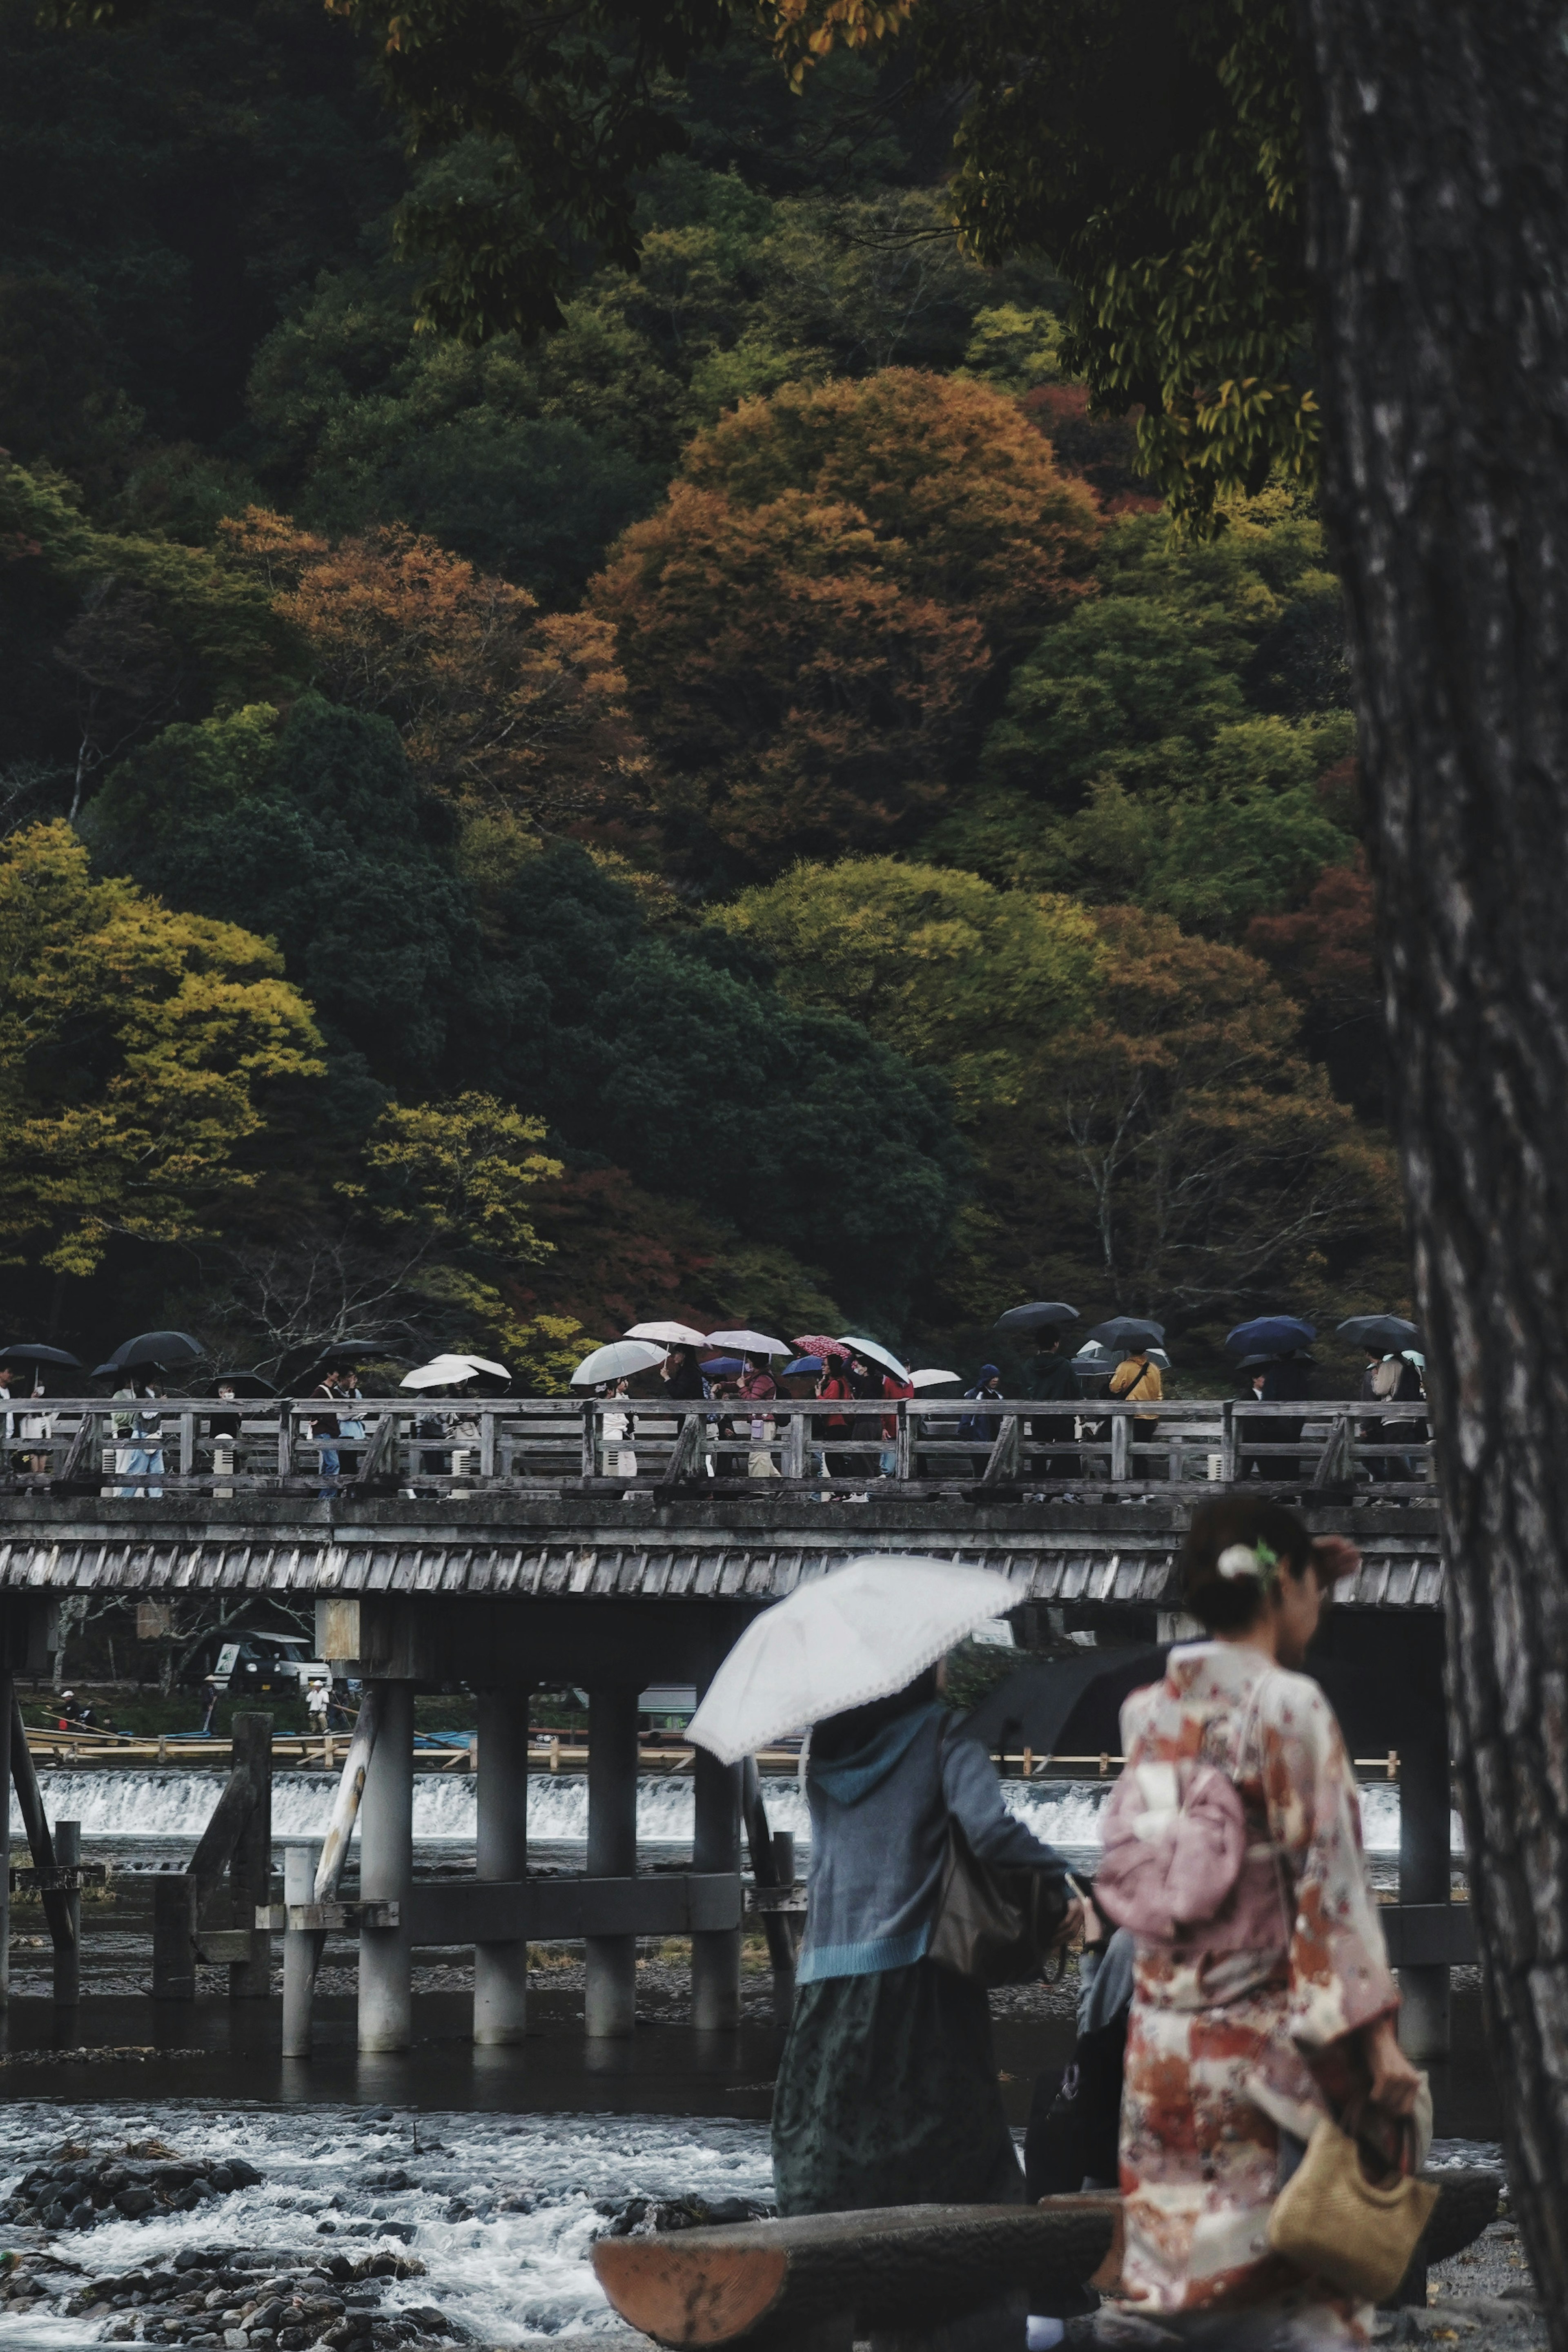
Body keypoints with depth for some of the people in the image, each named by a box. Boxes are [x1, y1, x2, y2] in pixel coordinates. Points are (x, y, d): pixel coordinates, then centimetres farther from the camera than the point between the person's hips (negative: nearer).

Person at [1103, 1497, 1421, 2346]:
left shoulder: (1147, 1712, 8)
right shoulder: (1292, 1706, -11)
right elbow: (1329, 1879, -15)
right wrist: (1378, 2038, -13)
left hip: (1164, 2042, 6)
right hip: (1272, 2042, -6)